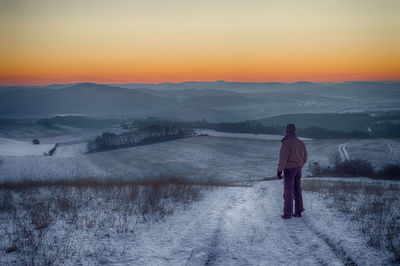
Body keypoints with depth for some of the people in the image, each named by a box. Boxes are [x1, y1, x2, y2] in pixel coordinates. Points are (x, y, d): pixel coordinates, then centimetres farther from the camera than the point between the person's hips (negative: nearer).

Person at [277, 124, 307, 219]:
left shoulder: (286, 143, -15)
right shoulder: (301, 142, 8)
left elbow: (283, 158, -20)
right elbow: (304, 158, 15)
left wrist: (279, 170, -17)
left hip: (289, 169, -7)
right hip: (298, 169, 7)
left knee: (288, 192, -3)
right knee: (297, 191, 12)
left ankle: (288, 213, -2)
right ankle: (298, 212, 15)